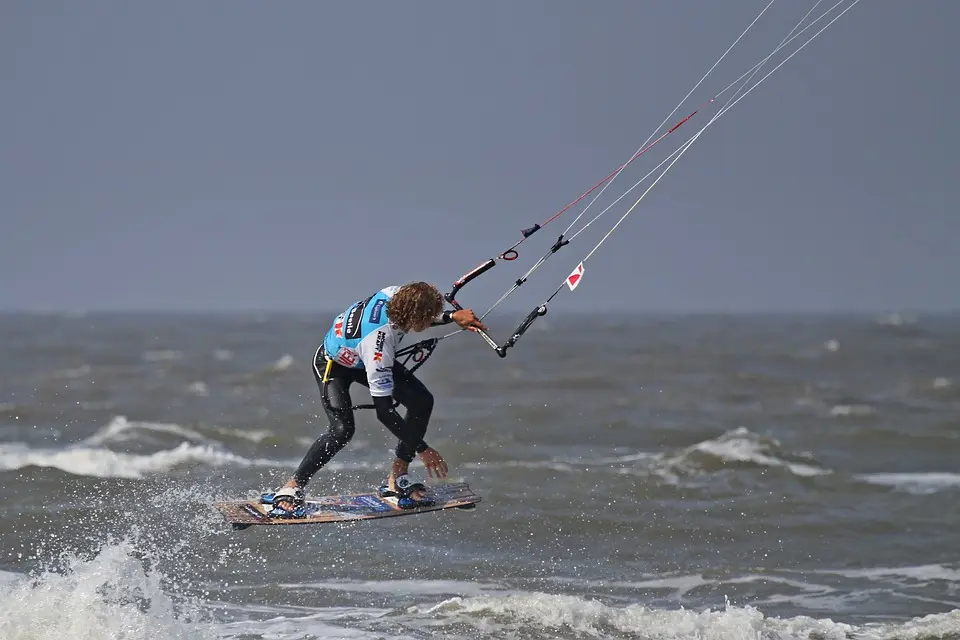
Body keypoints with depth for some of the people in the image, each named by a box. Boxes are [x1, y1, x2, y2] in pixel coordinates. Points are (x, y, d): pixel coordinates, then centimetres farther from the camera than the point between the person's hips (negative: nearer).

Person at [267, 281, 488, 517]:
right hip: (333, 364, -8)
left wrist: (453, 317, -12)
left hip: (365, 359, 8)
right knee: (342, 429, -28)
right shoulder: (377, 342, -45)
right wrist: (422, 449, -33)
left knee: (422, 400, -8)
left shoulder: (400, 294, -29)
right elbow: (384, 410, -38)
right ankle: (291, 488, -12)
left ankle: (397, 480, 2)